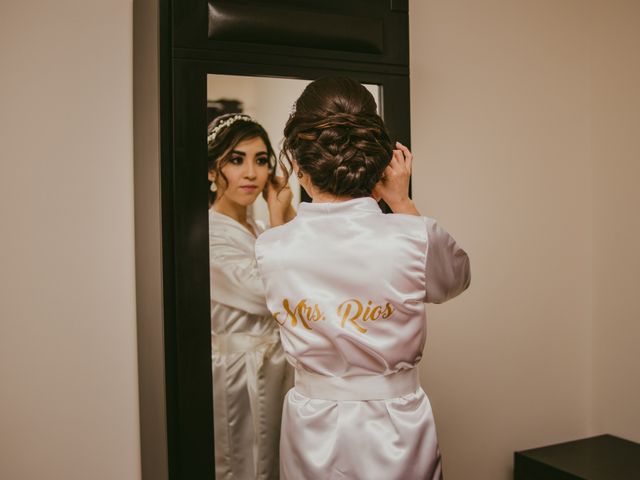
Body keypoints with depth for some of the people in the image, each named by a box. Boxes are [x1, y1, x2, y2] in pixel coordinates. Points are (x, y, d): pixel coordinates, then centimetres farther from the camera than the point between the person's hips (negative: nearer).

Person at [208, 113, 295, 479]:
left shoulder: (259, 228, 8)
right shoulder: (209, 234, -18)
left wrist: (288, 211, -5)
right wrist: (277, 216, -14)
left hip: (277, 370, 8)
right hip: (239, 376, -8)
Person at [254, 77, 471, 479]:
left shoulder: (271, 249, -14)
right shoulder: (416, 239, -20)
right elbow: (458, 276, 3)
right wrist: (401, 201, 0)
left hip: (312, 434, 2)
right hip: (394, 432, -1)